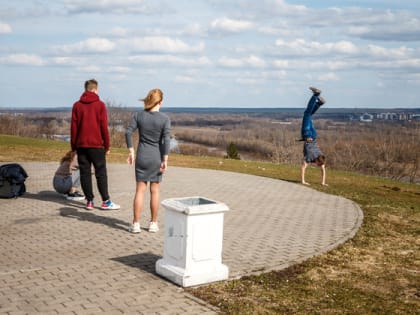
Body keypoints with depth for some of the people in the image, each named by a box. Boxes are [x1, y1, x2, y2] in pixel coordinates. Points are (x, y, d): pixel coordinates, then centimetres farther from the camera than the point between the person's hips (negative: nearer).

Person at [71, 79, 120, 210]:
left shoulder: (77, 105, 3)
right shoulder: (100, 105, -4)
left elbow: (73, 127, 4)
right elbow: (104, 127, -5)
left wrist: (74, 146, 10)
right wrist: (107, 145, 2)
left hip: (81, 145, 3)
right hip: (97, 145, -2)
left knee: (85, 173, 6)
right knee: (101, 173, 2)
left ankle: (89, 201, 7)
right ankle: (106, 202, 2)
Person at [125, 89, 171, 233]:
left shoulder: (139, 115, -3)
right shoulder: (165, 118, -8)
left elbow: (128, 132, -7)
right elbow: (166, 140, -13)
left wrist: (131, 152, 0)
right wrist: (165, 160, -9)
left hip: (141, 157, 1)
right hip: (156, 158, -1)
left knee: (140, 190, 6)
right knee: (155, 191, 10)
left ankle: (136, 224, 6)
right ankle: (153, 223, 17)